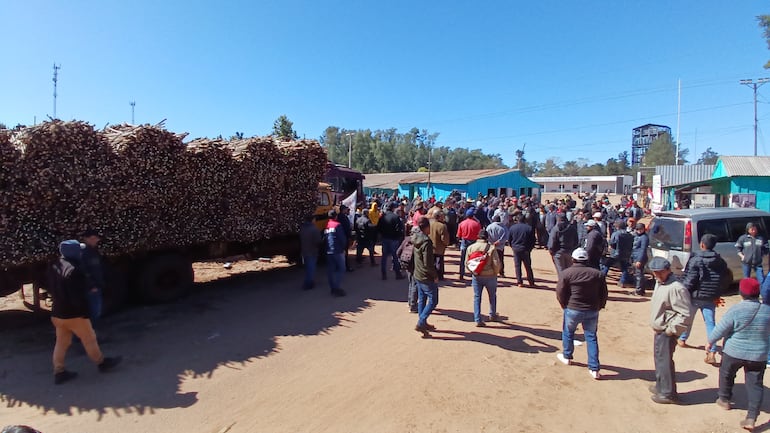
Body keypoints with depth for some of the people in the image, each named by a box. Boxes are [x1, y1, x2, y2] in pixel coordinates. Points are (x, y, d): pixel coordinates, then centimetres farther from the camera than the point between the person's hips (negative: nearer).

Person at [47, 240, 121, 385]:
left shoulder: (53, 267, 5)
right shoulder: (75, 269, -24)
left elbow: (52, 290, 16)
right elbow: (79, 295, -21)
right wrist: (85, 312, -13)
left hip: (57, 313, 8)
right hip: (74, 314, -8)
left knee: (61, 343, 15)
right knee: (89, 339, 8)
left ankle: (59, 372, 20)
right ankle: (102, 363, 22)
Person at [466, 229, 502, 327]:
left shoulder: (471, 247, -4)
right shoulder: (491, 248, -13)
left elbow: (466, 263, 1)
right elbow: (496, 263, -13)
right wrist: (495, 273, 5)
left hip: (476, 276, 2)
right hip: (490, 276, -1)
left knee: (477, 297, 9)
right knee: (492, 296, 21)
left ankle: (477, 320, 5)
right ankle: (492, 315, 37)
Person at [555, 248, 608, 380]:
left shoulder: (567, 273, -9)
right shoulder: (597, 274, 2)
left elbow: (560, 292, -9)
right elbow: (604, 293, 5)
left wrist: (565, 306, 7)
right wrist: (598, 306, 15)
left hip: (572, 310, -2)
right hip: (592, 311, 3)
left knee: (568, 332, 20)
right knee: (591, 337, 10)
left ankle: (567, 357, 36)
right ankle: (594, 369, 9)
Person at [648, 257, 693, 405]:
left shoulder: (676, 288, -24)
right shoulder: (659, 283, 7)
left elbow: (686, 314, -24)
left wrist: (671, 329, -19)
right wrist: (657, 327, 16)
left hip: (667, 332, -10)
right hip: (659, 330, 10)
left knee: (664, 361, 1)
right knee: (659, 358, 21)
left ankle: (668, 394, 15)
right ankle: (660, 386, 38)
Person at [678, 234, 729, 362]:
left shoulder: (695, 260, -14)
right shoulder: (721, 261, 5)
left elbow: (689, 280, -16)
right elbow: (725, 281, 11)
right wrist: (717, 295, 19)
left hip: (695, 296, -4)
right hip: (711, 298, 4)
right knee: (710, 322, 4)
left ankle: (682, 339, 36)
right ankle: (712, 353, -3)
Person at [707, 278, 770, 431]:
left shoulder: (735, 310, -20)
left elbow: (720, 329, -12)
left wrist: (710, 342, 3)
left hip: (734, 352, -3)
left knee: (726, 374, 21)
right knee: (755, 384, 10)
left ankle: (724, 399, 38)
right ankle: (751, 418, 6)